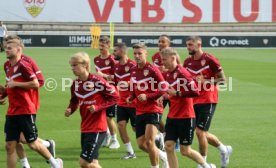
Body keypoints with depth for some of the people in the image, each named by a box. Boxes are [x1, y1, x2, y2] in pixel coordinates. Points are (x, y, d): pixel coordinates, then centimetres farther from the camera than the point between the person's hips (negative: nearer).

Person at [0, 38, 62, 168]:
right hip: (12, 112, 7)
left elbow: (36, 83, -20)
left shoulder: (23, 65, -14)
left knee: (33, 144, 3)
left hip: (26, 112, -7)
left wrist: (15, 84, -18)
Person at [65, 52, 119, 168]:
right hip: (85, 128, 7)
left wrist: (98, 107, -18)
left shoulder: (97, 81, -15)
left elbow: (114, 97, -8)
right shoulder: (75, 84, 4)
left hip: (97, 128, -7)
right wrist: (70, 110, -4)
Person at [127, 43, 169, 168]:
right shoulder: (133, 71, 9)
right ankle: (163, 156, 30)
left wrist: (147, 96, -23)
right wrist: (131, 97, 4)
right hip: (140, 111, 7)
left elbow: (163, 90, -13)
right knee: (141, 144, 5)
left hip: (153, 110, -7)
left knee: (149, 141, -18)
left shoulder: (152, 70, -12)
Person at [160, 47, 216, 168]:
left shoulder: (182, 73, -16)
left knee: (185, 151, 0)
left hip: (185, 117, -8)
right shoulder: (168, 74, 9)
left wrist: (177, 93, -23)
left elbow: (195, 92, -25)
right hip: (172, 117, 8)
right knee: (168, 147, -2)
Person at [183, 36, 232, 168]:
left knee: (200, 132, -9)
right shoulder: (187, 62, 7)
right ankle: (224, 150, 36)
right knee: (203, 133, 13)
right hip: (194, 101, 7)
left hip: (207, 101, -7)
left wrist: (205, 81, -21)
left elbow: (222, 79, -11)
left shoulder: (209, 60, -12)